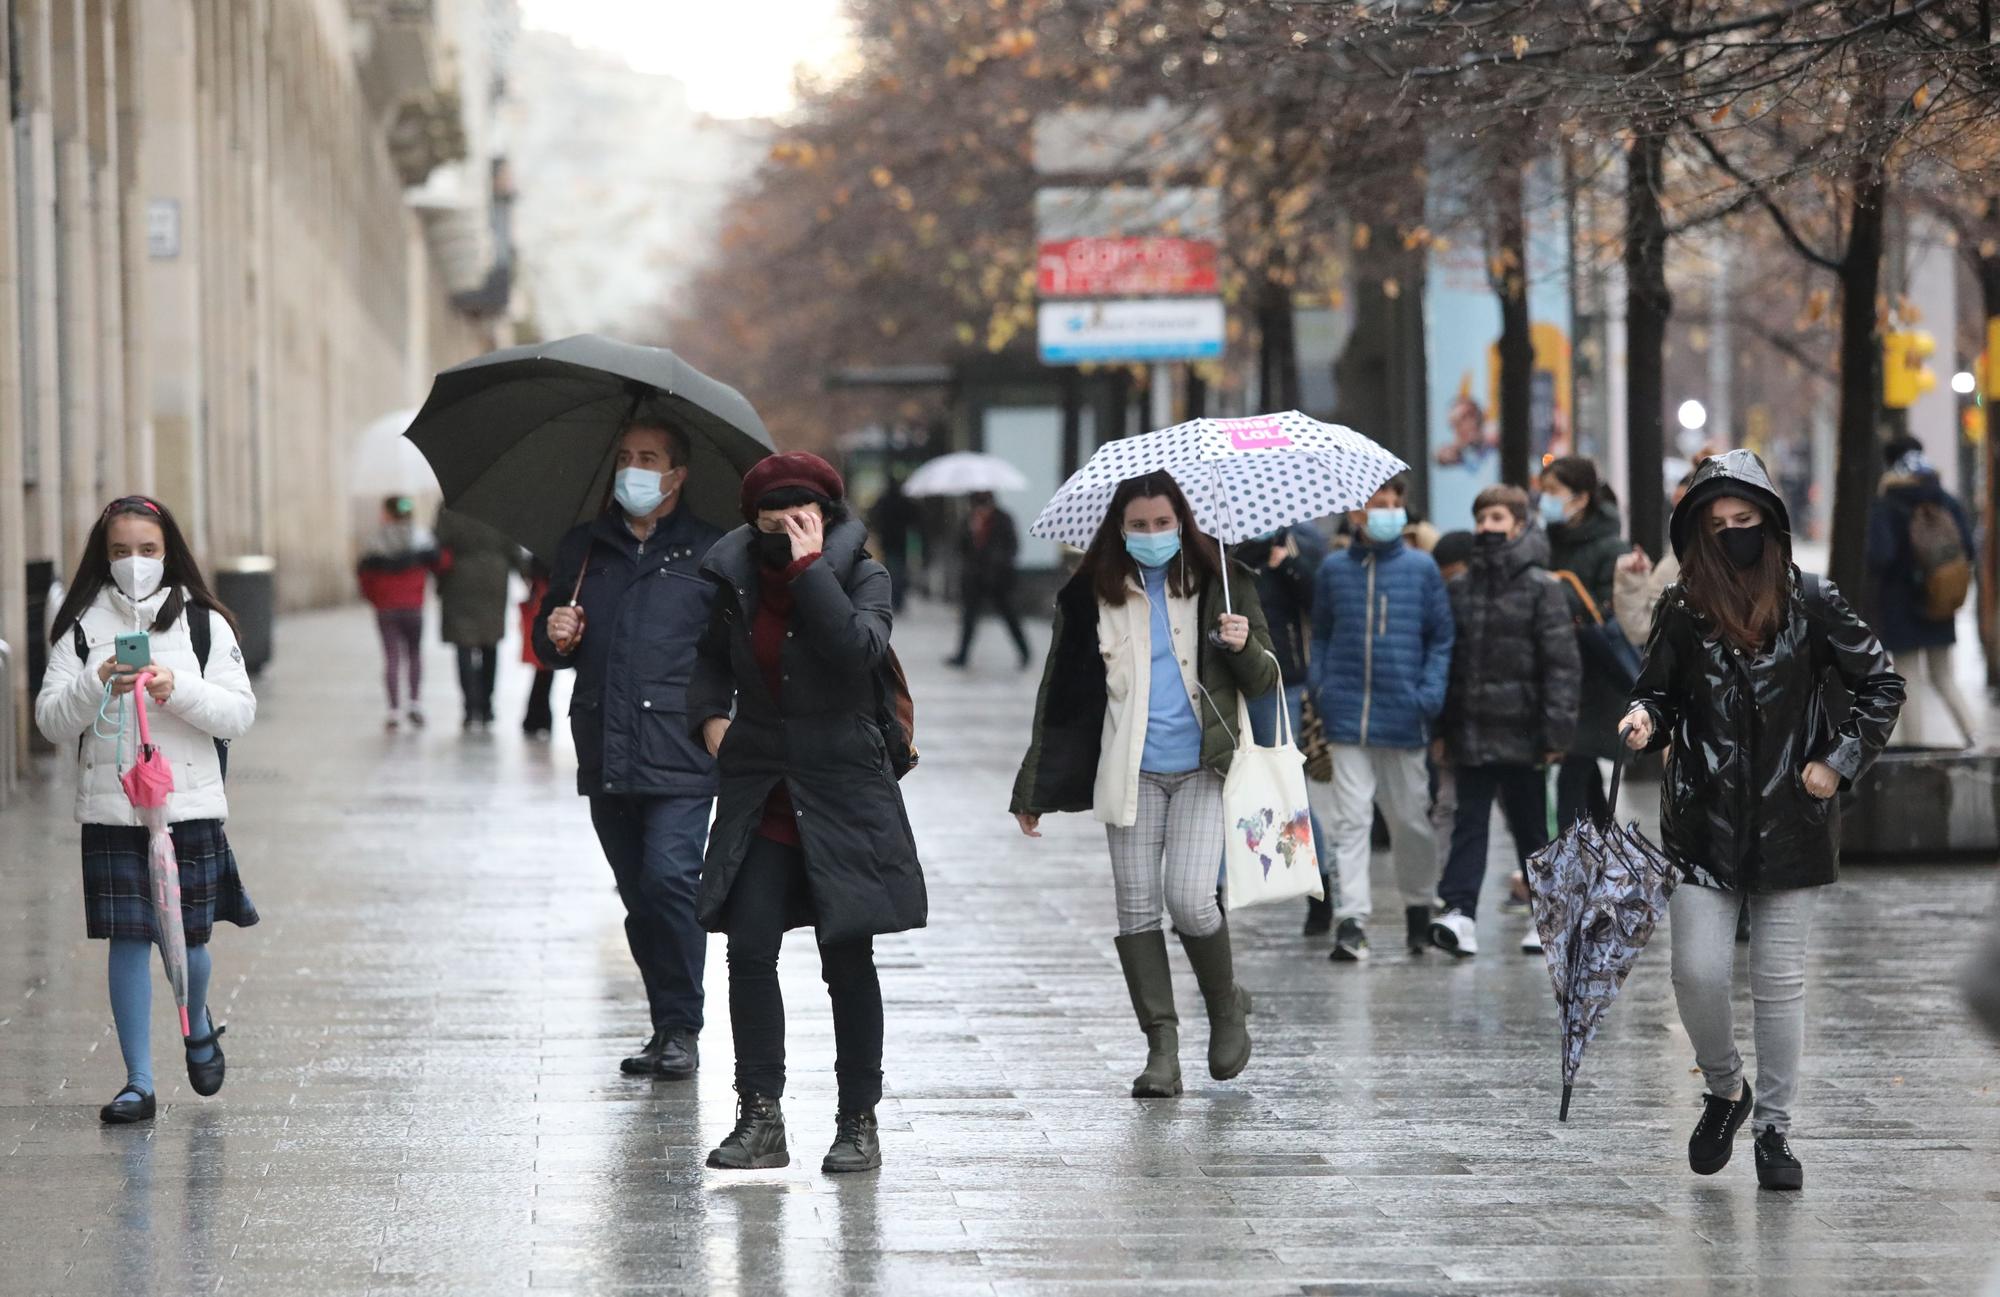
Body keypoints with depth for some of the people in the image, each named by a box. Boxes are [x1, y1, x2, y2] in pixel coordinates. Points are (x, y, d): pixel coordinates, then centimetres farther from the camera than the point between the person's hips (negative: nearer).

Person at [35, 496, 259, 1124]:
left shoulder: (204, 623, 2)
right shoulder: (82, 626, 3)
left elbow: (240, 714, -2)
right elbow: (51, 720, 0)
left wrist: (178, 688, -17)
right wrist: (97, 684, -18)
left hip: (190, 806, 0)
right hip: (110, 809, 0)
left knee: (189, 938, 5)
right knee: (128, 942, -1)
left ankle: (198, 1025, 38)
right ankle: (139, 1083, 6)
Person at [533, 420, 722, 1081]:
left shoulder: (710, 553, 3)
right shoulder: (583, 547, 15)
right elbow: (550, 643, 22)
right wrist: (554, 636, 0)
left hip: (680, 754, -4)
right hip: (606, 753, 5)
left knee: (669, 878, -15)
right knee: (638, 894, 7)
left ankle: (681, 1028, -5)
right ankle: (667, 1026, 16)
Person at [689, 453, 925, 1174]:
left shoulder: (861, 576, -5)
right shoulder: (735, 578, 5)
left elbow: (859, 650, -26)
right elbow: (711, 657, 25)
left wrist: (810, 566, -23)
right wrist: (710, 715, 9)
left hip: (842, 787, -3)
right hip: (758, 786, 3)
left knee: (847, 958, 2)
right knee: (749, 950, -6)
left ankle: (859, 1121, 11)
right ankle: (760, 1117, -1)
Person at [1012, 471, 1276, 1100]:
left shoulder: (1218, 584, 3)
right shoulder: (1094, 595, 5)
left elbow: (1264, 682, 6)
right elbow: (1059, 694, 9)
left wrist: (1244, 647, -18)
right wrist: (1033, 790, 8)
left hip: (1202, 770, -2)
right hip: (1132, 775, 2)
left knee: (1189, 900, -13)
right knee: (1137, 909, -2)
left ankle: (1226, 1005, 14)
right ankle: (1161, 1046, 5)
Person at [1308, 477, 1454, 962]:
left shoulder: (1420, 568, 1)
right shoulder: (1335, 569, 5)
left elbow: (1441, 637, 4)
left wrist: (1431, 693, -8)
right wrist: (1319, 686, 0)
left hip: (1403, 715, 0)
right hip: (1348, 714, 0)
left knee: (1410, 818, 9)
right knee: (1349, 817, -5)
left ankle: (1418, 905, 29)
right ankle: (1352, 920, -6)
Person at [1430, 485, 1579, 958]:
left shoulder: (1540, 587, -3)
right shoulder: (1459, 588, 9)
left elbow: (1561, 662, -7)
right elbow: (1444, 657, 13)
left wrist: (1556, 730, -13)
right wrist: (1441, 729, 8)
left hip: (1521, 731, -3)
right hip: (1471, 729, 3)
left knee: (1530, 825, 6)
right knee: (1470, 822, -4)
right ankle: (1460, 913, -12)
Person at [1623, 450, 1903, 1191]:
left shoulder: (1809, 603, -2)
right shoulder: (1684, 609, 1)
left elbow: (1882, 686, 5)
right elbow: (1659, 692, 8)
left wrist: (1840, 762, -3)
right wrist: (1645, 720, -14)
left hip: (1790, 822, 0)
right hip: (1703, 822, 1)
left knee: (1780, 981, 5)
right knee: (1698, 972, -6)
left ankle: (1774, 1127, 18)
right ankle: (1724, 1090, 22)